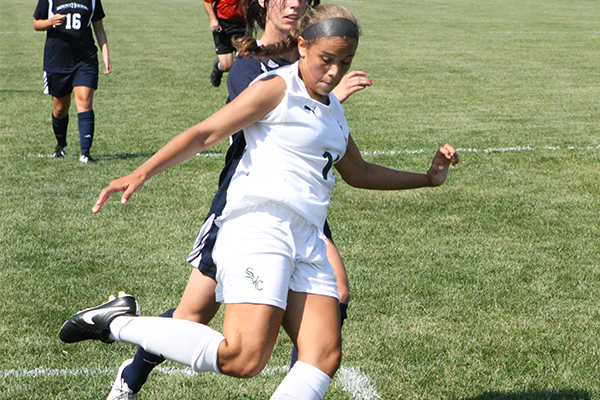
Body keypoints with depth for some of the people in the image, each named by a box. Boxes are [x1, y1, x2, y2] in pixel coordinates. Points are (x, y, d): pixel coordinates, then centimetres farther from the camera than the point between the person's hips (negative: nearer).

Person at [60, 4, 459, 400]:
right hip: (258, 230, -8)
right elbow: (205, 133, -7)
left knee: (325, 355, -9)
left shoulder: (333, 110, 23)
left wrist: (428, 177, 35)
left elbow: (358, 173, 38)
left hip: (308, 244, 8)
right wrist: (141, 173, -18)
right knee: (244, 359, -22)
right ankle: (120, 322, -7)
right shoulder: (277, 88, -2)